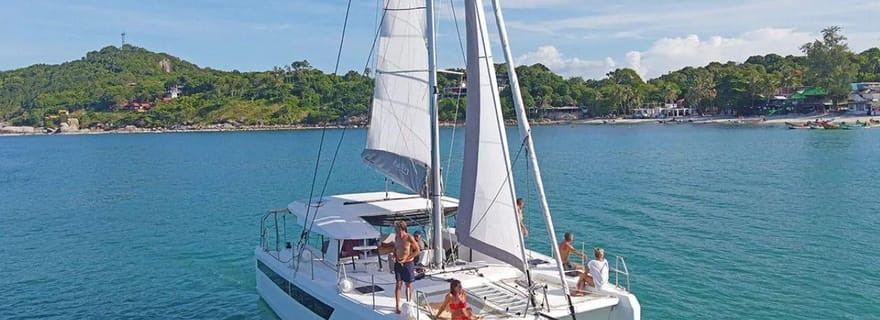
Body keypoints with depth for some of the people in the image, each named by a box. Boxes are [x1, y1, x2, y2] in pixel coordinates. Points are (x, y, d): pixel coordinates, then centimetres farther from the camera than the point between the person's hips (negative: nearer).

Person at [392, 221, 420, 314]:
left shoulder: (410, 238, -15)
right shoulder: (396, 237, 1)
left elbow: (417, 251, -11)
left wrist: (406, 259, -16)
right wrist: (394, 257, -3)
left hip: (408, 264, -4)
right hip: (398, 263, 4)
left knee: (408, 285, 9)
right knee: (398, 284, 0)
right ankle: (398, 306, 3)